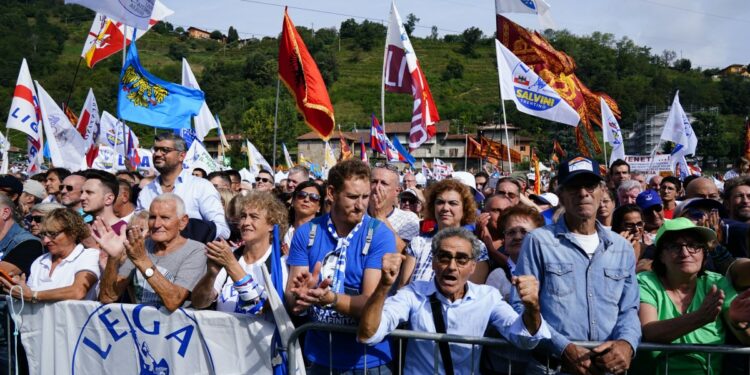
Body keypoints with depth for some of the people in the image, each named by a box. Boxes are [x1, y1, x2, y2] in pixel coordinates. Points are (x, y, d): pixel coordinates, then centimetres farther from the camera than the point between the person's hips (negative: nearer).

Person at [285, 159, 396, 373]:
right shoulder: (306, 233, -4)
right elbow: (290, 300, -6)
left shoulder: (380, 235, -12)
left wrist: (331, 299, -34)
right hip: (319, 357, 2)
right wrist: (300, 296, -28)